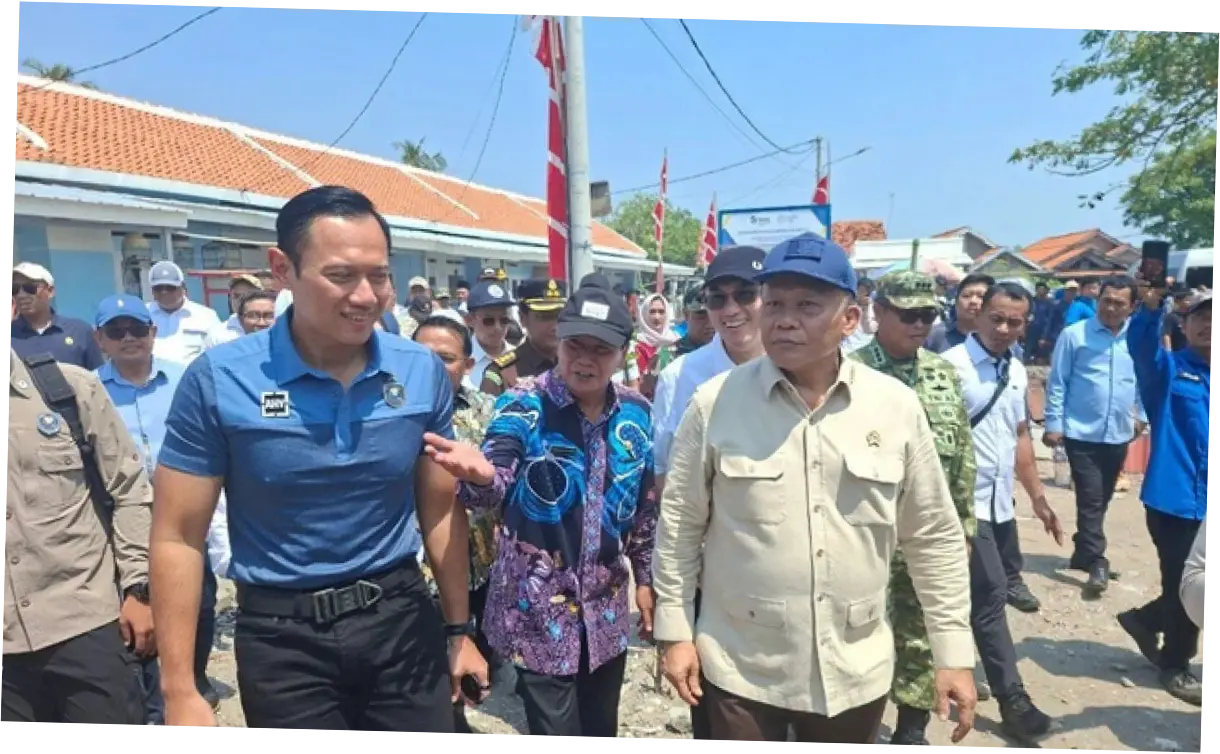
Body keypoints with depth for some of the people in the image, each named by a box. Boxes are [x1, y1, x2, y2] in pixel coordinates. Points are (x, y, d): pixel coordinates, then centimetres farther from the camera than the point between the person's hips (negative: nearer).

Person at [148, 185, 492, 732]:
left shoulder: (423, 372, -6)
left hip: (403, 619, 2)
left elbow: (440, 512, 3)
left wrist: (459, 630, 7)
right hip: (283, 636, -1)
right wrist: (180, 693, -7)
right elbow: (179, 537, -7)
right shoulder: (218, 379, -13)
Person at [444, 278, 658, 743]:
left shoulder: (636, 414, 1)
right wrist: (477, 476, -48)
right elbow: (493, 489, -26)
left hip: (606, 606, 5)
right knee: (558, 730, 5)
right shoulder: (523, 405, -12)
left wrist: (646, 578, 13)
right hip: (539, 607, -4)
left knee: (601, 730, 18)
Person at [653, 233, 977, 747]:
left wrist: (953, 652, 3)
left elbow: (935, 538, 2)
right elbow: (680, 526, -2)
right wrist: (675, 631, -1)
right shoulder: (715, 403, -10)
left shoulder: (897, 406, -5)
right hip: (740, 670, -1)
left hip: (855, 674, 2)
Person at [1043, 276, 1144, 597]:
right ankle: (1097, 563, 3)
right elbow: (1057, 383, -5)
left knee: (1101, 501, 15)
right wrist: (1053, 423, -8)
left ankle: (1082, 553, 31)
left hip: (1119, 435, 4)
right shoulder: (1074, 335, -8)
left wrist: (1141, 415, 14)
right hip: (1081, 433, -4)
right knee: (1090, 500, -7)